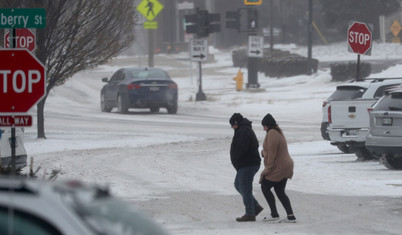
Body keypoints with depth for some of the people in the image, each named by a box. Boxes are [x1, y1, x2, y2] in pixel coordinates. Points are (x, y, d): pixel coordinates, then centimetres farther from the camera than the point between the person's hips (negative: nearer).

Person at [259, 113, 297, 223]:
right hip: (286, 167, 10)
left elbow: (271, 153, -21)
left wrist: (267, 169, -17)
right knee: (280, 191, 13)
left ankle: (274, 214, 2)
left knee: (265, 187, 3)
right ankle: (291, 216, 6)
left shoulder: (272, 134, -18)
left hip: (277, 168, -10)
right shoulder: (278, 133, 15)